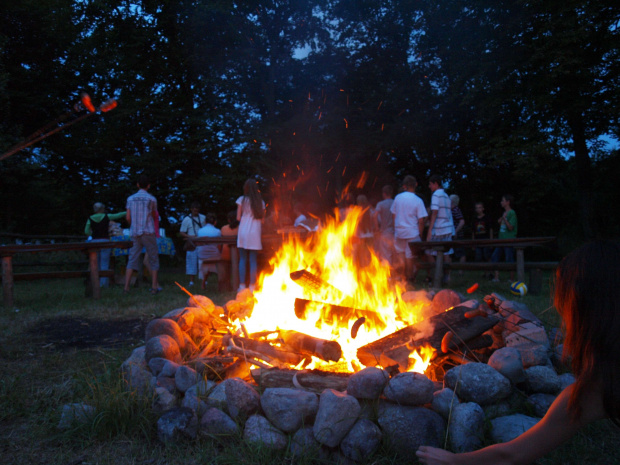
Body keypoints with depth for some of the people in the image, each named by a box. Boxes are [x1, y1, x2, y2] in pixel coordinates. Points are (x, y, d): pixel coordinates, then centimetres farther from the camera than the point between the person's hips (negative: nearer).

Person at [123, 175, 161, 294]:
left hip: (135, 234, 3)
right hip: (148, 232, -3)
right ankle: (154, 287, 3)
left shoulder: (130, 199, 7)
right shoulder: (151, 199, 0)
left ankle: (126, 286, -3)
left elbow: (128, 218, 5)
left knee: (133, 259, 4)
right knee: (153, 259, 4)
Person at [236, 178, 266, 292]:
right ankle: (252, 285, 4)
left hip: (243, 231, -1)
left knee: (242, 259, 5)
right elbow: (262, 220, 7)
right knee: (253, 260, 3)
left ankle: (242, 285, 5)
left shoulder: (242, 199, 1)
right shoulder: (260, 202, 7)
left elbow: (238, 217, 1)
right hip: (255, 233, 1)